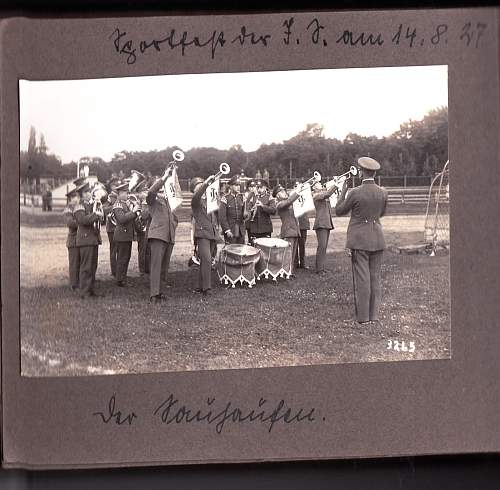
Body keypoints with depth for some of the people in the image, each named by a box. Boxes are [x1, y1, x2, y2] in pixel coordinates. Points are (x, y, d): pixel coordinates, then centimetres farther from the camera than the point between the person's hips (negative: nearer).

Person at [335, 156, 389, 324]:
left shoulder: (355, 193, -14)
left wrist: (343, 191, 9)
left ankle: (363, 316, 3)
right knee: (375, 278, 10)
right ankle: (373, 315, 14)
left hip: (359, 240, -4)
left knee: (361, 278, 0)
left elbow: (339, 211, 0)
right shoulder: (382, 193, 0)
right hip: (377, 239, 4)